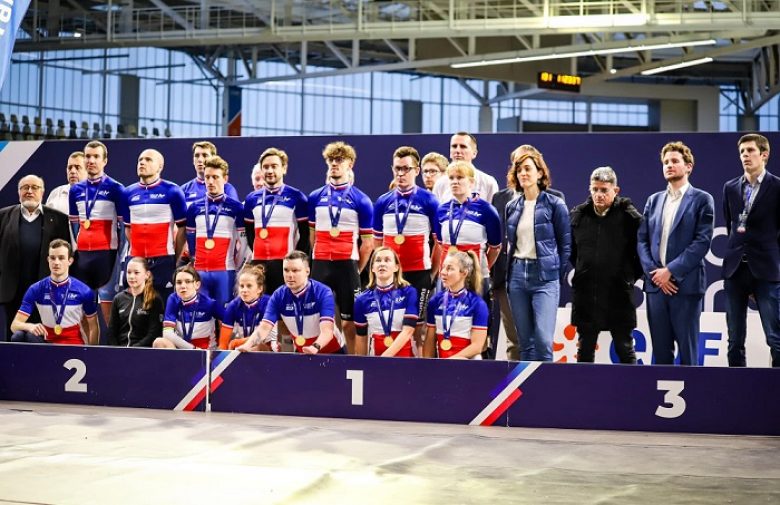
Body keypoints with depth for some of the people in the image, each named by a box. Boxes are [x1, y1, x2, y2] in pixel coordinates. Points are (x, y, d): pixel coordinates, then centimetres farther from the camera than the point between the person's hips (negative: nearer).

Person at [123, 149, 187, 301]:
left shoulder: (172, 191, -2)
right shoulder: (129, 193, 10)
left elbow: (182, 227, 0)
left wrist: (176, 257, 0)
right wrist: (136, 248, 9)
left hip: (163, 259, -4)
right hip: (136, 259, 4)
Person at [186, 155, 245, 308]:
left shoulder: (236, 207, 2)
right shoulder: (194, 208, 11)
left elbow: (242, 241, 3)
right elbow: (190, 238, 17)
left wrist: (236, 265, 3)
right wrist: (194, 258, 13)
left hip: (225, 271, -3)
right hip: (199, 271, 3)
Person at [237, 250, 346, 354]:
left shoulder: (323, 293, -24)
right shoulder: (278, 296, -12)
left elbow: (327, 331, -34)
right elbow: (264, 327, -19)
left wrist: (315, 347, -55)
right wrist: (247, 345, -38)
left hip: (332, 352, -3)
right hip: (302, 353, 3)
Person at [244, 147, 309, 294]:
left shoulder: (296, 197, 0)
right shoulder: (252, 199, 13)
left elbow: (305, 233, 0)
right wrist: (257, 253, 10)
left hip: (285, 264, -4)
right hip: (258, 264, 4)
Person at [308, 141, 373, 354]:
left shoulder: (361, 200, 0)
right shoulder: (316, 197, 10)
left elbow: (368, 242, 1)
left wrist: (356, 270, 1)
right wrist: (319, 261, 11)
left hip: (347, 264, -3)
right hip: (320, 264, 3)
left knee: (349, 320, 0)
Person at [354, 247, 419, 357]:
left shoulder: (409, 293, -4)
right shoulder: (362, 299, 2)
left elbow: (408, 331, -12)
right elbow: (361, 338, 8)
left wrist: (385, 357, -19)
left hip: (406, 356, -1)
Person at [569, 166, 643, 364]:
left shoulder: (629, 216, -6)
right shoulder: (578, 215, 5)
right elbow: (570, 249, 19)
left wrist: (632, 275, 2)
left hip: (618, 294, -3)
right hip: (585, 294, 4)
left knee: (625, 350, 5)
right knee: (585, 350, 10)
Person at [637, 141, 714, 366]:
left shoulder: (702, 200, 2)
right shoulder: (654, 200, 16)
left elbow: (703, 241, -8)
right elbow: (642, 240, 10)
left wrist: (671, 270, -13)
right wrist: (653, 272, -6)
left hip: (686, 284, -4)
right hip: (656, 284, 4)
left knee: (687, 349, -1)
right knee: (660, 350, 7)